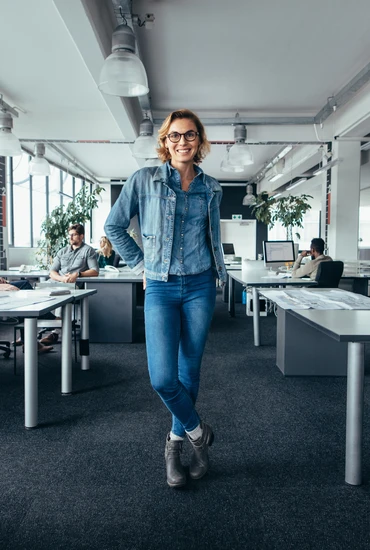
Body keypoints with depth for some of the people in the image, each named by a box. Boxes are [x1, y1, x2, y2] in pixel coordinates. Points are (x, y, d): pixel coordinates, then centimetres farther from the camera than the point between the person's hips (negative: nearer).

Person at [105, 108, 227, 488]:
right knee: (163, 378, -10)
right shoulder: (144, 180, -1)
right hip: (161, 289, -2)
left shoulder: (211, 188, 8)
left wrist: (218, 273, 14)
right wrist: (140, 264, 2)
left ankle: (176, 442, 31)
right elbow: (114, 226, 5)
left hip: (199, 287, 3)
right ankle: (198, 431, 19)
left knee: (190, 371, 9)